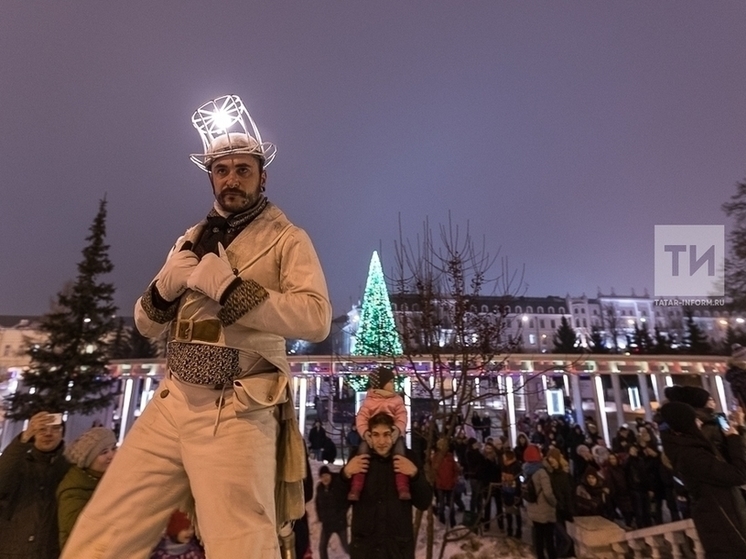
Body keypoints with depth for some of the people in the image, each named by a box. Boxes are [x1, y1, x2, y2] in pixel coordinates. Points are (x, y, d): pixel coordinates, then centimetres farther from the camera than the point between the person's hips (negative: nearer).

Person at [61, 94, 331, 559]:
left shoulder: (287, 239, -1)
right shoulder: (192, 240, 18)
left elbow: (316, 319, -17)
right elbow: (147, 325, 18)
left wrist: (226, 286, -16)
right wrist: (168, 283, -4)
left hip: (237, 412, -5)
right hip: (173, 402, 6)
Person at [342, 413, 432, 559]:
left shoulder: (407, 458, -7)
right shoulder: (357, 459, -7)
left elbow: (424, 503, -6)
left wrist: (415, 475, -22)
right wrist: (345, 474, -22)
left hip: (400, 546, 0)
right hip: (363, 546, 0)